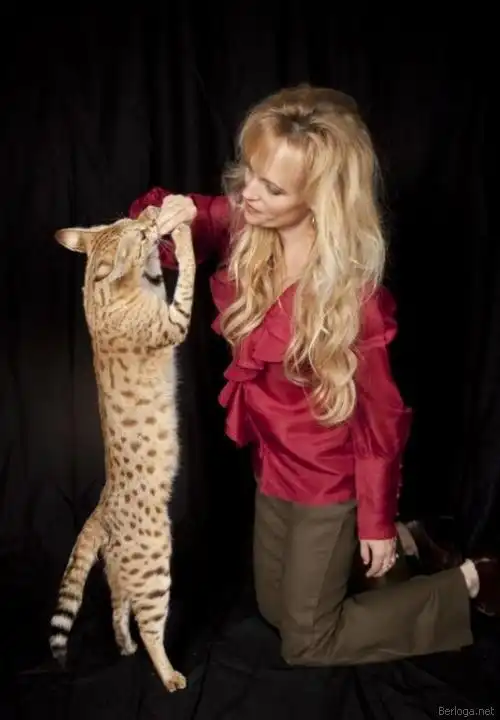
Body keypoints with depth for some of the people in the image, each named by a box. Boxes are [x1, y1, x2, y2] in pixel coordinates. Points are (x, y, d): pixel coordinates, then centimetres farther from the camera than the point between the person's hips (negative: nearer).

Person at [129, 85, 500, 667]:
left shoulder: (352, 295, -29)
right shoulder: (243, 225, -13)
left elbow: (379, 415, -20)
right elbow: (157, 219, -1)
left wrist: (379, 520, -10)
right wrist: (175, 211, -26)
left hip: (327, 480, -7)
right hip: (274, 465, 7)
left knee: (305, 643, 12)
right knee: (274, 610, 26)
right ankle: (402, 545, 40)